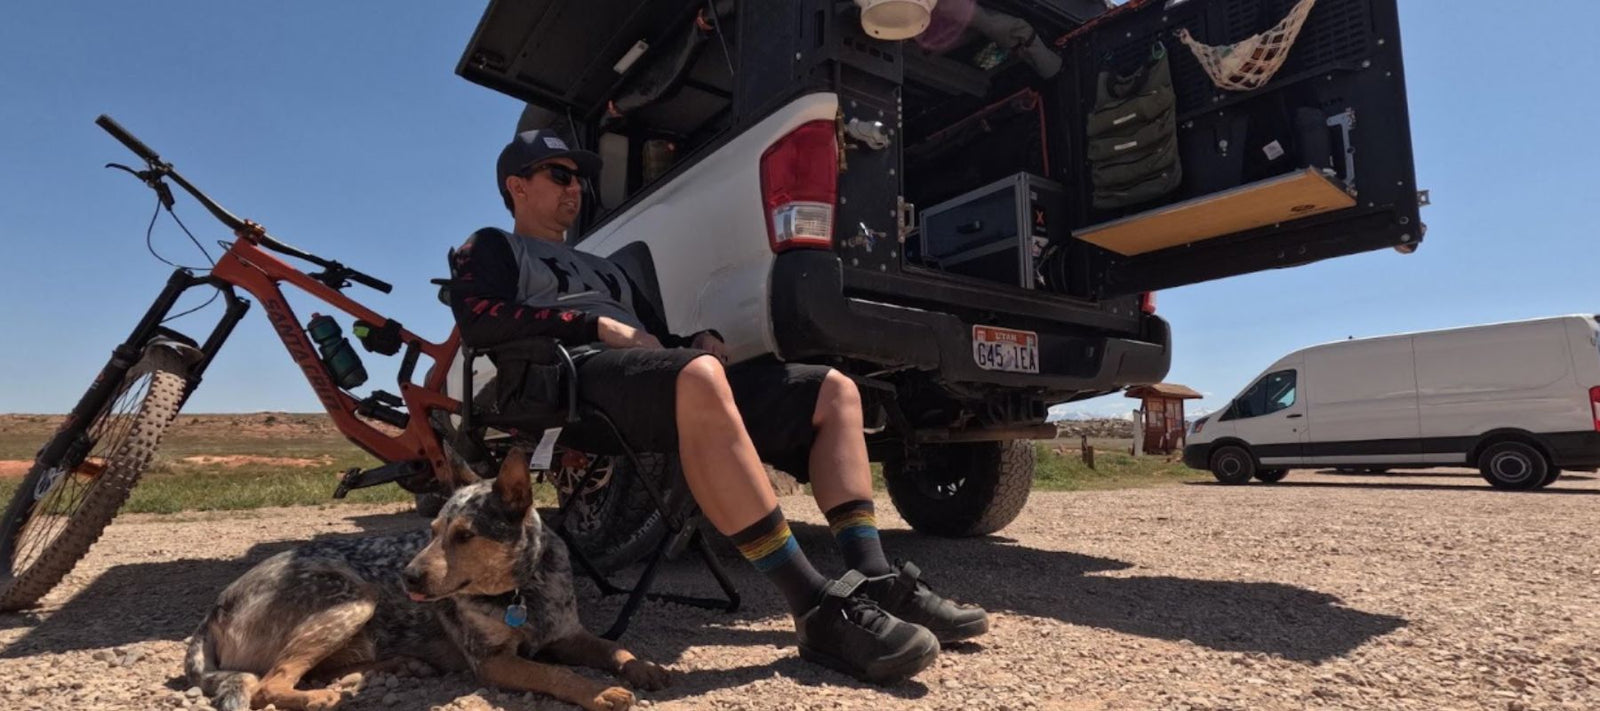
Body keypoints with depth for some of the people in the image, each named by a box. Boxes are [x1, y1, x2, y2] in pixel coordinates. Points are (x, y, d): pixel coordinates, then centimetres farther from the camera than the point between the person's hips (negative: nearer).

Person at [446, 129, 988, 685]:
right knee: (698, 378, -42)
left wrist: (700, 341, 6)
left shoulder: (603, 267, 39)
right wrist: (595, 323, -8)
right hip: (584, 374, -8)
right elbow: (478, 321, -3)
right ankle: (822, 610, -41)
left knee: (833, 391, -5)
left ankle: (874, 582, -17)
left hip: (651, 368, 8)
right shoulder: (491, 248, 20)